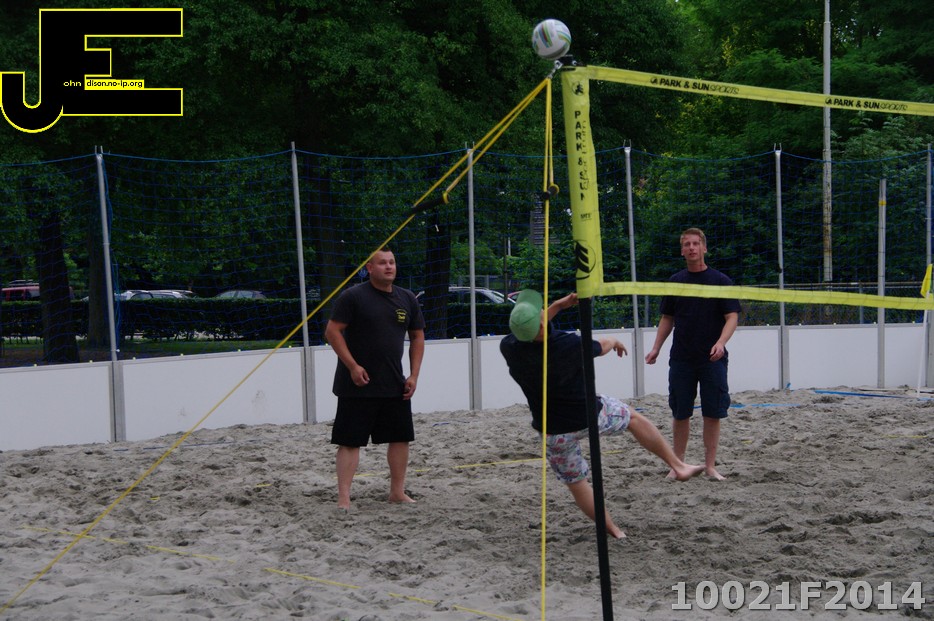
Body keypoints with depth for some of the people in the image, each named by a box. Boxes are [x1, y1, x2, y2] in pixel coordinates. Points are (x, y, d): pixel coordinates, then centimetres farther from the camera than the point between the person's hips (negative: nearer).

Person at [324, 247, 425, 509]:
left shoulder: (407, 299, 7)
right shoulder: (353, 296, -9)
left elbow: (417, 336, 15)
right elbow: (332, 331, -10)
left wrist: (414, 375, 6)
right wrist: (352, 366, -15)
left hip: (395, 386, 6)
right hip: (358, 386, -5)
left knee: (401, 437, 10)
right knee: (350, 441, -3)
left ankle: (397, 492, 23)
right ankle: (343, 497, 0)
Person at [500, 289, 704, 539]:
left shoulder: (509, 348, -21)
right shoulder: (570, 345, -28)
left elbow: (530, 332, 6)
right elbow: (602, 345, -3)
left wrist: (557, 307, 5)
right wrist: (614, 341, 20)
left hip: (554, 432, 2)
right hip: (590, 415, -1)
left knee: (575, 482, 19)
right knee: (633, 417, 24)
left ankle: (612, 530, 27)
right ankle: (678, 465, 29)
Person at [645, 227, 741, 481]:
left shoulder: (720, 281, -1)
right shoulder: (675, 282, 9)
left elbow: (732, 317, -5)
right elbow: (667, 319, 15)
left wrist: (721, 342, -22)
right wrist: (656, 348, 4)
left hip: (713, 359, -2)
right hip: (680, 359, 2)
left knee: (713, 414, 0)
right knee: (680, 414, 5)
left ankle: (710, 465, 9)